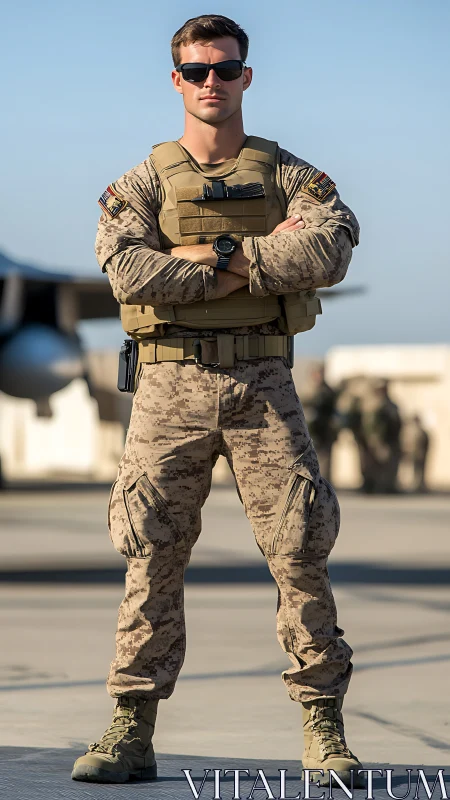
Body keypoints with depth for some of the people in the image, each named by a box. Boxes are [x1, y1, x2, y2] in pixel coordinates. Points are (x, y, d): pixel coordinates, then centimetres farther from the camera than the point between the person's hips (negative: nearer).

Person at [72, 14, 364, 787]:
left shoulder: (288, 175, 9)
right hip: (172, 382, 0)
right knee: (152, 557, -1)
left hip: (262, 381, 0)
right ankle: (132, 730, 3)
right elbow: (129, 270, -12)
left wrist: (221, 253, -14)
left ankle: (323, 729, 4)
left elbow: (329, 250, -12)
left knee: (301, 550, -4)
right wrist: (263, 258, -12)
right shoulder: (142, 184, 8)